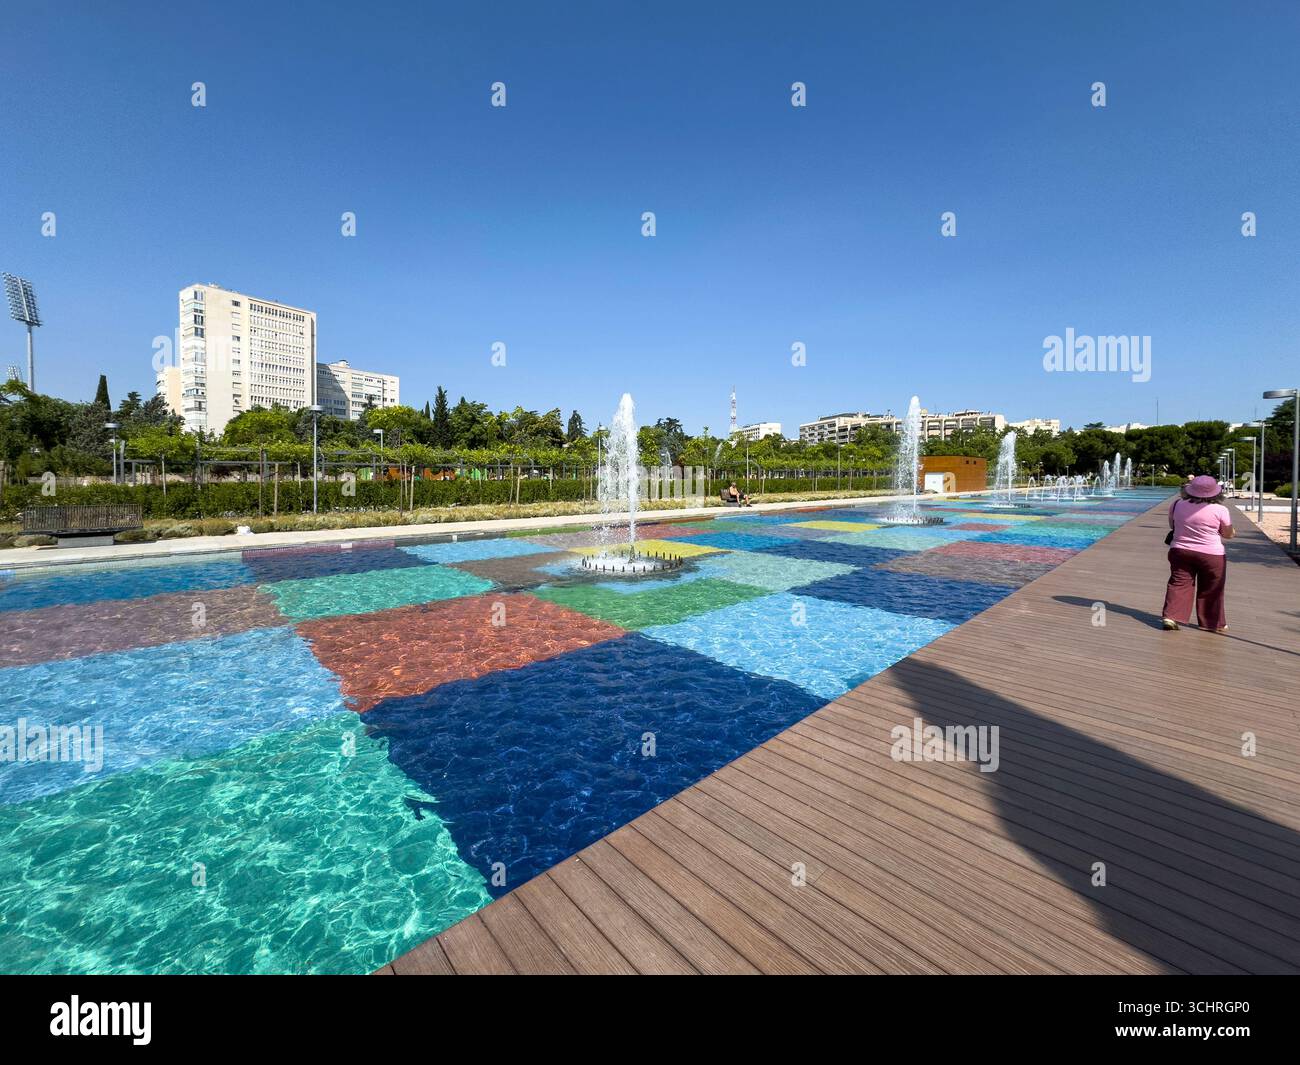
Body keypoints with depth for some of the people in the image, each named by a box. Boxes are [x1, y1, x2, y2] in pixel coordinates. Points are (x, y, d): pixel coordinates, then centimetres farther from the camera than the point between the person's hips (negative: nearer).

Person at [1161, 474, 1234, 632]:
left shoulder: (1177, 505, -4)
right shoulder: (1220, 510, -11)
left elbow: (1172, 525, 11)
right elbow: (1228, 535, 2)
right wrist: (1232, 531, 20)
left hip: (1180, 551, 2)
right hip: (1211, 554, -1)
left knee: (1179, 584, 8)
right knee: (1210, 590, 10)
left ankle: (1170, 616, -1)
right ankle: (1213, 623, 21)